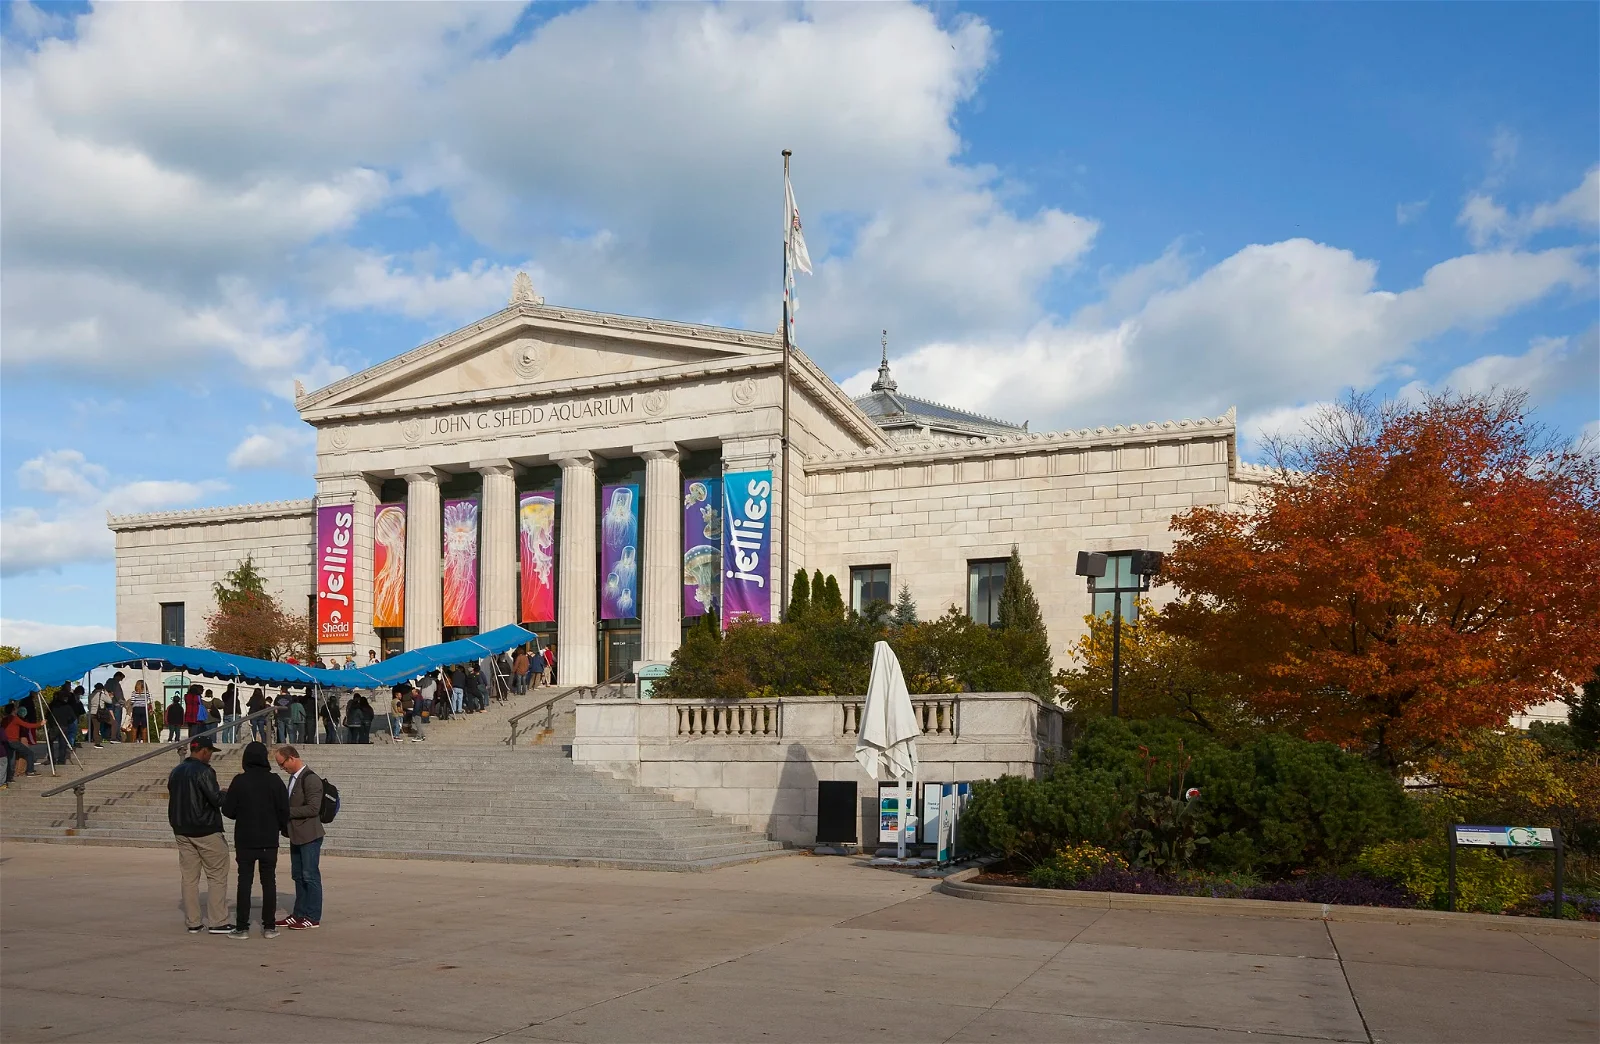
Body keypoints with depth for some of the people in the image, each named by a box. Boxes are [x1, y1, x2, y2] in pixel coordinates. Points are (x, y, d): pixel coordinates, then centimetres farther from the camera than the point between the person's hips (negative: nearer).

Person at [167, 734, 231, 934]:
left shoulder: (176, 772, 12)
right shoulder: (204, 771, -14)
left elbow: (174, 798, 18)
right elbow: (216, 799, -19)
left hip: (182, 831, 8)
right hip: (206, 831, -8)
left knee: (189, 877, 10)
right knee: (217, 876, -1)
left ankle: (192, 922, 11)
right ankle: (217, 922, -3)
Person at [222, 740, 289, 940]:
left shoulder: (239, 781, -9)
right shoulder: (274, 781, -6)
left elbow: (228, 810, -6)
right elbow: (284, 809, -5)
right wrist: (283, 828, 14)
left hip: (245, 840, -1)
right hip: (269, 840, 1)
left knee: (244, 881, 5)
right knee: (269, 881, 7)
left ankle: (242, 927, 4)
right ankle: (269, 927, 7)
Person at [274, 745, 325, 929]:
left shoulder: (311, 779, -16)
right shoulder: (293, 778, 13)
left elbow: (313, 808, -22)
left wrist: (287, 811, -18)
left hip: (309, 836, -9)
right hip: (296, 836, 9)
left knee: (310, 876, -3)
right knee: (298, 876, 14)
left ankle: (313, 917, 2)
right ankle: (299, 914, 22)